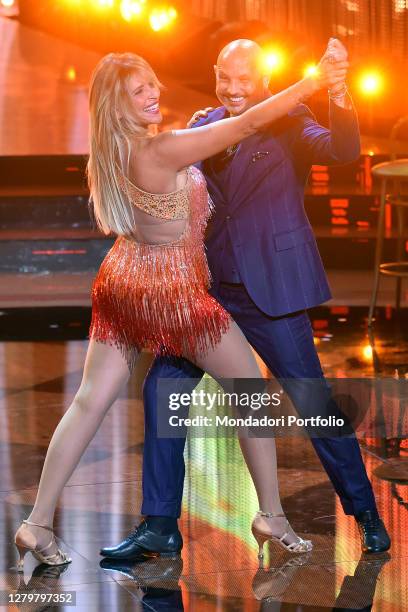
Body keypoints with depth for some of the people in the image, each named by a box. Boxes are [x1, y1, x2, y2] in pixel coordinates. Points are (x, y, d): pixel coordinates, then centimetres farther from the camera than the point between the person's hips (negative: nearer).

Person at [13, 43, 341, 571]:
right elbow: (249, 124, -22)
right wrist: (316, 80, -17)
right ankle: (272, 515, 14)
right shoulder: (164, 151, -23)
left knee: (89, 402, 7)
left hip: (121, 284, 8)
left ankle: (38, 524, 6)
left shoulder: (113, 152, 2)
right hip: (171, 291, -8)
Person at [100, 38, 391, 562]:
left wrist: (338, 94, -36)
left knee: (311, 398, 0)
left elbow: (343, 150, -22)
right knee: (163, 386, 0)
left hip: (271, 288, -5)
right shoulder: (203, 128, 10)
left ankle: (365, 513, 18)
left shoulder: (288, 124, -4)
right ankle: (160, 525, 9)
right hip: (207, 288, 5)